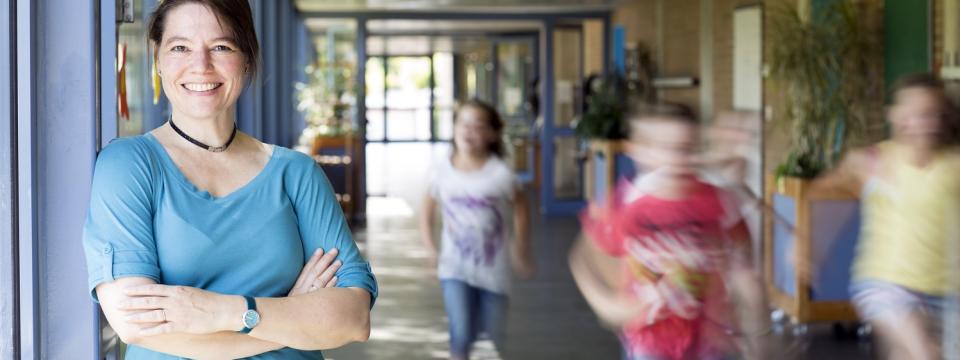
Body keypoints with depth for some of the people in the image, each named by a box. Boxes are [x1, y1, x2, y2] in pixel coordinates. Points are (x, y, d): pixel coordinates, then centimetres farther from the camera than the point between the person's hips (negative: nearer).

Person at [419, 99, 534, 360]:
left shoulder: (500, 173, -13)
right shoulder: (443, 170, -7)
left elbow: (520, 206, 4)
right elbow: (427, 212, 8)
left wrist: (519, 246, 4)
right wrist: (431, 248, -3)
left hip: (493, 269, 0)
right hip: (455, 268, 0)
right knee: (461, 335, -13)